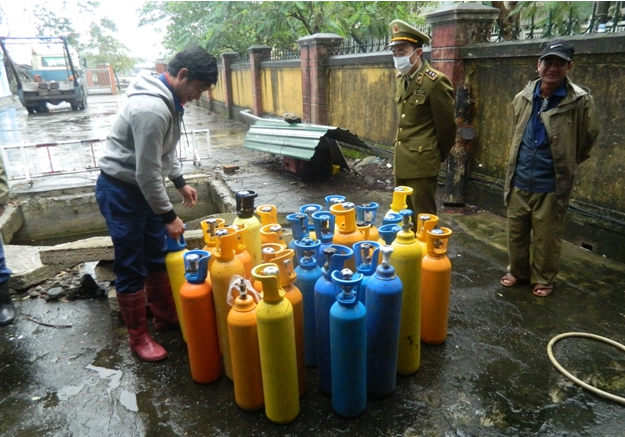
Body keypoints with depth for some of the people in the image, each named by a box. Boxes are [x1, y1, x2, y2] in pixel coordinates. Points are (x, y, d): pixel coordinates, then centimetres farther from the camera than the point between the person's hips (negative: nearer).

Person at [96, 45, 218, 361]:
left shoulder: (168, 101, 4)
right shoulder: (152, 109, -28)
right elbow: (147, 172, -27)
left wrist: (180, 182, 16)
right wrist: (169, 216, -20)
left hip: (142, 186, 10)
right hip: (120, 191, -10)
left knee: (157, 257, 17)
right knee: (131, 268, 1)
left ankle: (165, 316, 33)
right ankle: (138, 336, 17)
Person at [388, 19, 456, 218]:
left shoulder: (436, 81, -14)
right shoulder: (401, 78, 10)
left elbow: (447, 125, -7)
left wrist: (438, 157, 3)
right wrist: (401, 153, 17)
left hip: (422, 163, -7)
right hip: (401, 162, 8)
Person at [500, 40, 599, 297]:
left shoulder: (580, 101, -10)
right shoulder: (522, 98, 2)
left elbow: (587, 139, 3)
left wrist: (565, 165, 12)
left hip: (552, 184, -3)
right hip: (519, 181, 4)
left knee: (546, 237, 9)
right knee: (516, 232, 14)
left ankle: (543, 279, 29)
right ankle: (517, 271, 34)